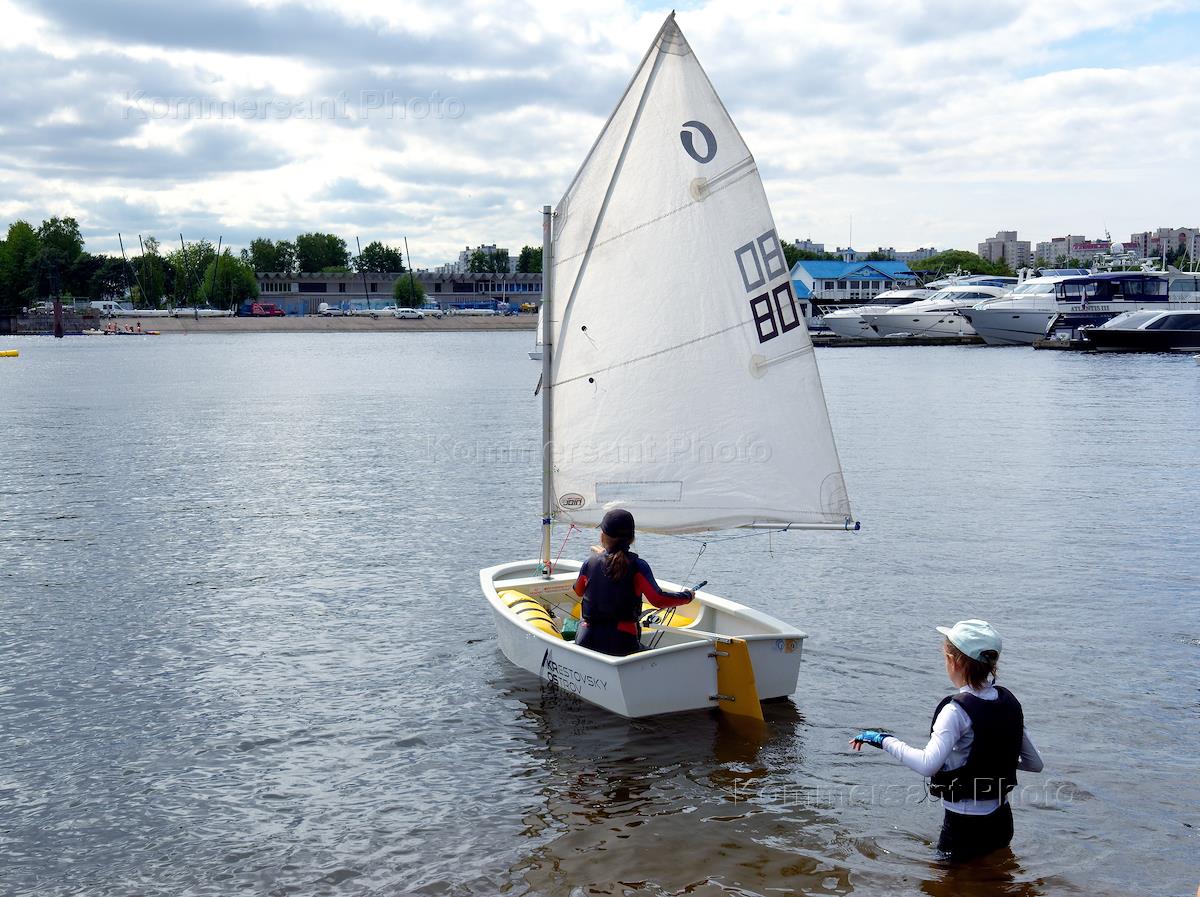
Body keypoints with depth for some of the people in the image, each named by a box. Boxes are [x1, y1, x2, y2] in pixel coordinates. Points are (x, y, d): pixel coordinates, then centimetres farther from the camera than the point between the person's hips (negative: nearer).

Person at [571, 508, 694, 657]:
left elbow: (578, 591, 24)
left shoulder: (590, 563, 3)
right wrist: (687, 596, 5)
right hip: (622, 643, -2)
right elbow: (658, 599, -13)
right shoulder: (637, 567, -5)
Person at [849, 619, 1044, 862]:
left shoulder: (957, 710, -19)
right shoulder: (1009, 702, 2)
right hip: (1001, 821, 7)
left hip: (964, 826, -7)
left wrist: (885, 740, -21)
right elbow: (1034, 764, 9)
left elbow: (928, 765, -32)